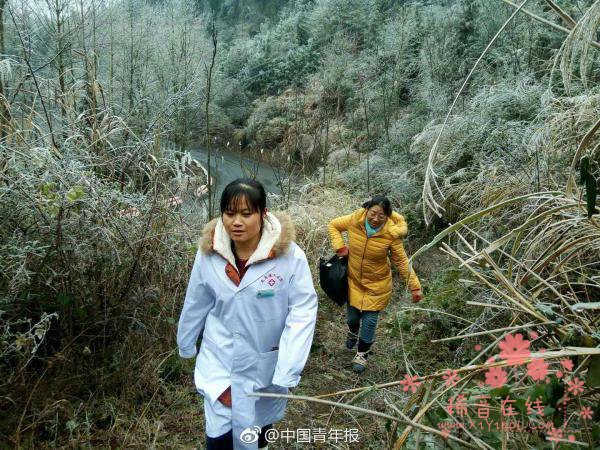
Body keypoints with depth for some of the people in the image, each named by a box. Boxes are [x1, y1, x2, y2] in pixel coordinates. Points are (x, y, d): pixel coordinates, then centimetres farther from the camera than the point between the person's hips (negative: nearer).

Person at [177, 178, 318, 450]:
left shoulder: (289, 255, -23)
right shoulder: (209, 252, -13)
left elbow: (303, 312, -20)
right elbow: (196, 304, 1)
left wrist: (287, 372, -23)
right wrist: (186, 344, 14)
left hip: (266, 362, 0)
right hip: (220, 360, 1)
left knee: (261, 419, 26)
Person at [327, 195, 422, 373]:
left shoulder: (391, 234, -22)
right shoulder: (355, 220, -19)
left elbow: (402, 262, -13)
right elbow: (333, 225, -1)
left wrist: (415, 286, -14)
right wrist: (339, 246, -15)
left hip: (377, 284, -2)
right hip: (354, 280, 2)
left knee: (370, 320, 4)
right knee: (352, 315, 16)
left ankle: (362, 354, 30)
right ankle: (353, 332, 54)